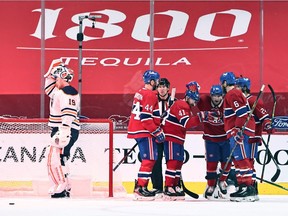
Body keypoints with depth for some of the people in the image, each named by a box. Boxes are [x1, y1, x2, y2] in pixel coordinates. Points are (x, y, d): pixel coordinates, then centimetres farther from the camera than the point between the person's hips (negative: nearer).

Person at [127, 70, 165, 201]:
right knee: (149, 159, -10)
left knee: (148, 159, 15)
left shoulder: (140, 93, 17)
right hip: (144, 132, -10)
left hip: (135, 130, 10)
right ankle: (140, 188, -13)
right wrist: (157, 131, -16)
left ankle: (140, 185, 17)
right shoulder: (150, 95, -14)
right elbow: (145, 117, -21)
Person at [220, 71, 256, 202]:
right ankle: (242, 187, 16)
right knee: (237, 159, 13)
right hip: (237, 132, 11)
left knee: (242, 159, -14)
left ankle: (248, 188, -18)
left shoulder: (232, 94, -10)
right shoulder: (233, 94, 23)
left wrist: (239, 130, -24)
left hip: (240, 132, -11)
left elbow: (242, 113, -21)